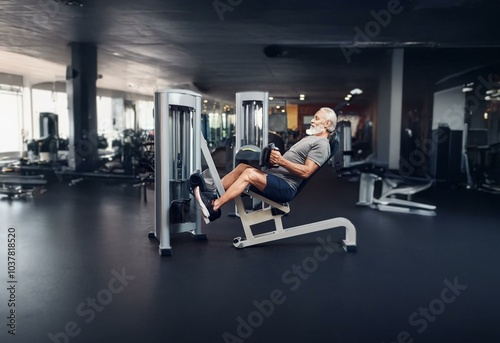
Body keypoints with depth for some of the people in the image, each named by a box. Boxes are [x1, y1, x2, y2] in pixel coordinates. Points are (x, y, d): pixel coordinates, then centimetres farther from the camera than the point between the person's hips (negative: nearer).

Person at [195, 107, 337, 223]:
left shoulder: (321, 144, -6)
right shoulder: (309, 138, 25)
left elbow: (306, 172, -18)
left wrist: (281, 161, -24)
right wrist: (275, 157, 8)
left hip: (286, 188, -10)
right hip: (274, 176, 10)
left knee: (249, 173, -25)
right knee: (244, 166, -1)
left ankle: (214, 207, -24)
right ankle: (211, 194, -4)